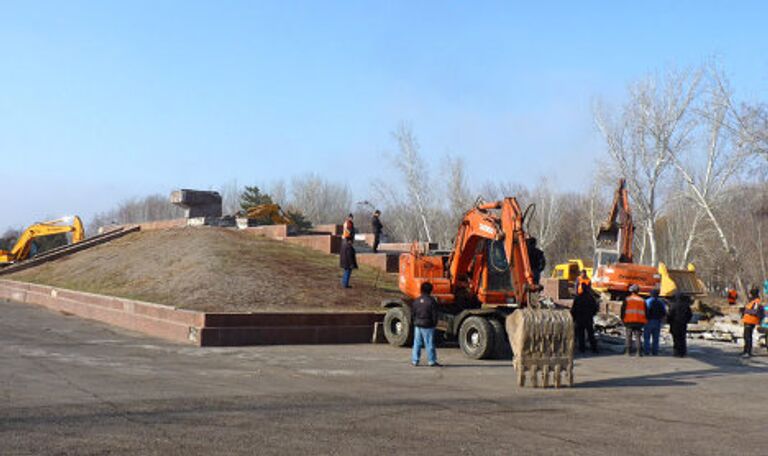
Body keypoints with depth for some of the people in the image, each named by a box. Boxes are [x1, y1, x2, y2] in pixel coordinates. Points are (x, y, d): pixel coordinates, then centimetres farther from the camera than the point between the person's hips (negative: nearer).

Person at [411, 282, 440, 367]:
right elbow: (434, 314, -10)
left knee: (417, 343, 10)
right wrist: (434, 323, 1)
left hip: (417, 325, 5)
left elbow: (412, 314, 10)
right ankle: (432, 361, 5)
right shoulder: (432, 301, -11)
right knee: (429, 343, 0)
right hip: (427, 325, -5)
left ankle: (415, 360, 12)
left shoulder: (416, 301, 5)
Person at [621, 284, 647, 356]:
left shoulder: (627, 299, 0)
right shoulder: (642, 300, 8)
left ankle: (629, 352, 3)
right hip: (639, 322, 2)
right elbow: (646, 312, 10)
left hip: (629, 321, -2)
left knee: (629, 337, 5)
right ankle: (639, 352, -4)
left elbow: (623, 311, -1)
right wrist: (645, 322, 15)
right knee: (638, 337, 3)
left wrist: (623, 319, 7)